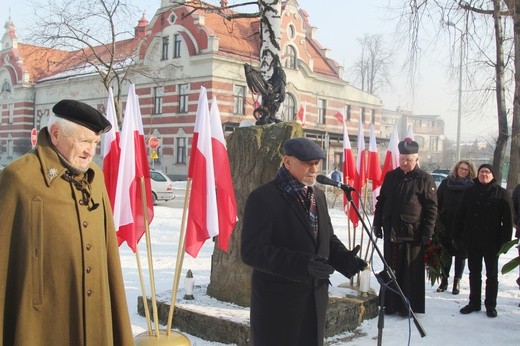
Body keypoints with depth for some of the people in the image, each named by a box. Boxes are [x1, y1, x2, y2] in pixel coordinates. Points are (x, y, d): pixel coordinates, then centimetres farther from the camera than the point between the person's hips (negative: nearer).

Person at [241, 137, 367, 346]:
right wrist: (303, 264, -29)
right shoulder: (263, 198, -14)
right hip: (277, 302, -7)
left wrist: (345, 258, -4)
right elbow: (252, 250, -21)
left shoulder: (318, 196, 11)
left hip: (315, 300, 7)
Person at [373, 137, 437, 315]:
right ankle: (390, 303, 20)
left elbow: (431, 208, -5)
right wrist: (378, 224, 11)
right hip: (391, 232, 5)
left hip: (413, 234, -5)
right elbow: (381, 201, 16)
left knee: (411, 272, 2)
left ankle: (410, 306, 12)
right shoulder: (391, 176, 10)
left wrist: (428, 232, -10)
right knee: (391, 269, 11)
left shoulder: (425, 179, -3)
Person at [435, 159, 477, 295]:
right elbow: (437, 203, 4)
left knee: (461, 255, 6)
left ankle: (457, 281, 18)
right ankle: (444, 280, 19)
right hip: (446, 226, 2)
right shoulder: (446, 183, 4)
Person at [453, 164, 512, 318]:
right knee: (474, 274, 12)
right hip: (472, 241, 2)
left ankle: (490, 305, 18)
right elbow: (459, 217, 6)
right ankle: (474, 302, 23)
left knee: (492, 275, 8)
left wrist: (505, 241, -9)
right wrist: (457, 237, 2)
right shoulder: (469, 192, 5)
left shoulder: (502, 194, -2)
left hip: (492, 242, -2)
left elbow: (508, 220, -3)